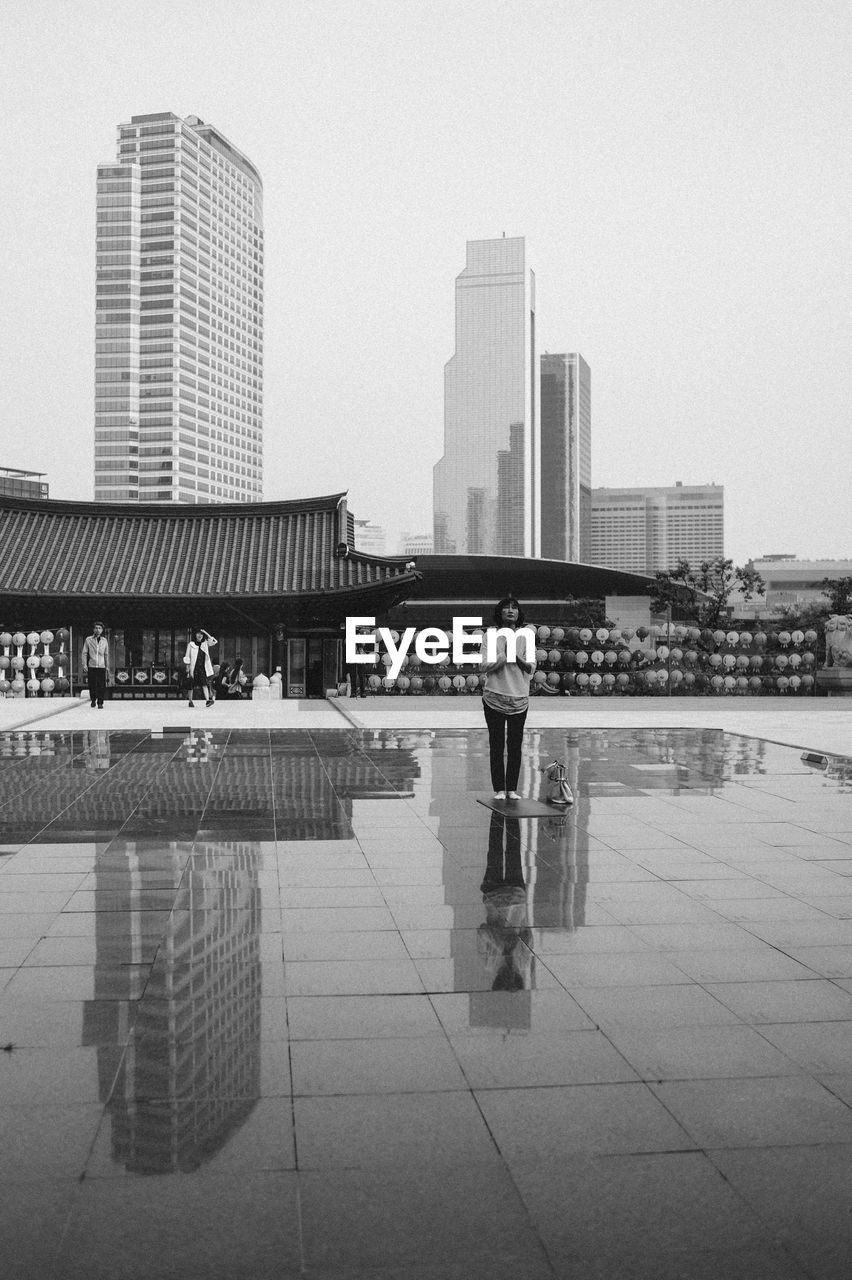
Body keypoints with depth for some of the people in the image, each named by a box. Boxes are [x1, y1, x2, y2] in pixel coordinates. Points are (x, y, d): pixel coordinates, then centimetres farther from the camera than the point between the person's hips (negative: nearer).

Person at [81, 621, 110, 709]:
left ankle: (100, 703, 3)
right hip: (91, 666, -1)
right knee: (92, 685, 4)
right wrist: (84, 664, -5)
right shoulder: (88, 639, 1)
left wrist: (107, 666, 13)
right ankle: (93, 700, 25)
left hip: (101, 666, 1)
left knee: (101, 686, -5)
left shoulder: (104, 641, 7)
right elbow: (84, 653, 3)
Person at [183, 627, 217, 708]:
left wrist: (206, 633, -7)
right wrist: (188, 670, -5)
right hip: (193, 668, -1)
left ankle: (208, 700, -22)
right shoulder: (190, 644, 0)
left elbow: (215, 641, -5)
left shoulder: (205, 644, 9)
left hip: (203, 668, 2)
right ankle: (190, 701, 18)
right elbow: (187, 658, 0)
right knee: (191, 685, 5)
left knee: (204, 684, -12)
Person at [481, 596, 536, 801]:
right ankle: (499, 789, 7)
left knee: (515, 745, 3)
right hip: (494, 697, -1)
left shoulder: (525, 637, 4)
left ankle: (512, 789, 11)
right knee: (496, 745, 1)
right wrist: (501, 660, -22)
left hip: (519, 699, 1)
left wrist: (515, 656, -21)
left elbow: (531, 668, -4)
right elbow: (485, 666, -6)